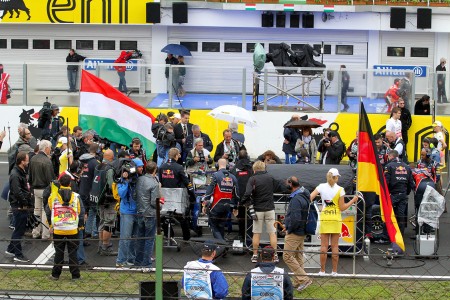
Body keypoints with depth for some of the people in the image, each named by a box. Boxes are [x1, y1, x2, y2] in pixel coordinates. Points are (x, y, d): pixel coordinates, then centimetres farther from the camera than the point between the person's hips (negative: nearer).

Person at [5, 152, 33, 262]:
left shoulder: (22, 172, 13)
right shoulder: (15, 175, -20)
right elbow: (17, 192, -25)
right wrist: (26, 203, -17)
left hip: (23, 207, 10)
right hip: (19, 207, -10)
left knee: (20, 228, 19)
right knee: (19, 230, -2)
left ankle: (10, 249, 31)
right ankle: (18, 255, 6)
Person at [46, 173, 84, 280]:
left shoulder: (53, 196, -3)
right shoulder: (76, 196, -5)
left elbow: (48, 211, 4)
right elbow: (81, 212, -1)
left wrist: (51, 225, 18)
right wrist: (80, 225, 13)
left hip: (58, 230, 1)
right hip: (72, 230, -1)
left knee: (58, 253, 10)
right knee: (73, 253, 7)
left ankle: (55, 274, 14)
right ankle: (75, 275, 9)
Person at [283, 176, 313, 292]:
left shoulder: (296, 199, -22)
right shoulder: (304, 196, 10)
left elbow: (295, 219, -28)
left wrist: (289, 229, -11)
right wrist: (288, 225, 17)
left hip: (294, 233, -10)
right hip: (302, 232, 10)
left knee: (287, 256, -6)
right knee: (298, 257, 15)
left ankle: (304, 279, -8)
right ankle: (298, 282, 20)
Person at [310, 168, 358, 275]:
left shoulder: (321, 187, -2)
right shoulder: (340, 189, -6)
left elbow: (310, 198, -9)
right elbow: (342, 208, -4)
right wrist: (353, 201, 6)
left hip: (324, 219, 1)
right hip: (336, 219, -1)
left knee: (324, 246, 4)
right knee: (335, 246, 4)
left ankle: (322, 271, 4)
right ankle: (334, 271, 6)